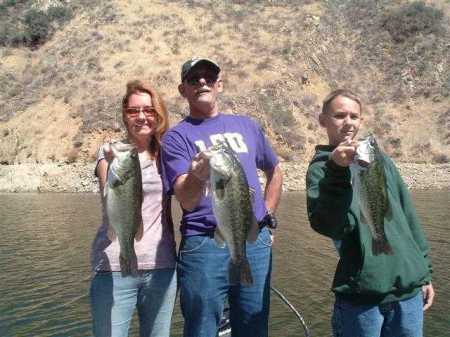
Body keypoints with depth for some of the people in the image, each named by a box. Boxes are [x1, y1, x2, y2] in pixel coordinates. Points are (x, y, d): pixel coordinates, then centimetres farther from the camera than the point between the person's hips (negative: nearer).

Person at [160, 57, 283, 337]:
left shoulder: (246, 125, 12)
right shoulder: (176, 136, -1)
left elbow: (275, 171, 26)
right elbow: (186, 200, -14)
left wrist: (268, 216, 16)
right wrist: (198, 176, -35)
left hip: (256, 241, 4)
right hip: (204, 244, -4)